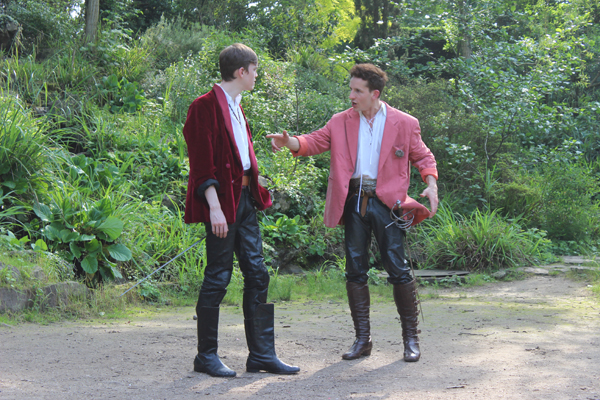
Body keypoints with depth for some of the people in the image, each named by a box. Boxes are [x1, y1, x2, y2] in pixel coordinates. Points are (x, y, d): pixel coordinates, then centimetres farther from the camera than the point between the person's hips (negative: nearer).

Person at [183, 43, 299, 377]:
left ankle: (262, 354, 13)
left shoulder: (236, 107, 18)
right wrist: (214, 207, -22)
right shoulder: (206, 106, -10)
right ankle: (207, 356, 7)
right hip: (222, 199, -9)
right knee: (218, 277, -3)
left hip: (244, 198, 9)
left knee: (257, 274, 7)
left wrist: (256, 186, 17)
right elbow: (202, 163, -16)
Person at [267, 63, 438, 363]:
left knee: (398, 269, -4)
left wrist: (431, 184, -7)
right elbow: (315, 141, 5)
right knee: (355, 271, 4)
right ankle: (362, 338, 14)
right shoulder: (341, 122, 11)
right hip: (354, 202, 3)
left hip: (387, 203, -3)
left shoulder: (404, 124, 5)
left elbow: (423, 157, 10)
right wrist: (290, 142, -15)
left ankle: (411, 338, 8)